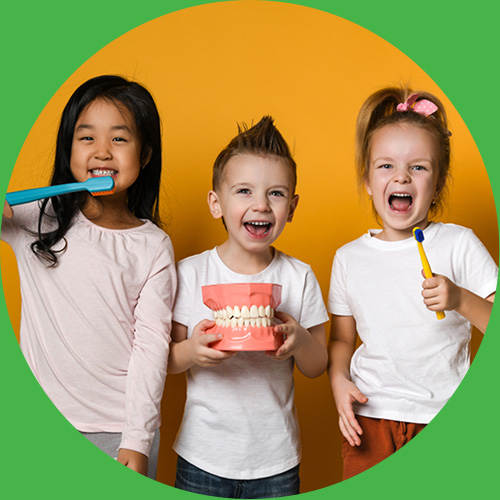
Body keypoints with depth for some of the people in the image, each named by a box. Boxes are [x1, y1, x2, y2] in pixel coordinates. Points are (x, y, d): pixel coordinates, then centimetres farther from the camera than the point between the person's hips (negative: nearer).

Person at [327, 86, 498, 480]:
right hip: (368, 420, 2)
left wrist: (461, 300, -24)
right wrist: (339, 380, -6)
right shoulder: (349, 257, 5)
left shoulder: (459, 243, -4)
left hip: (444, 421, -2)